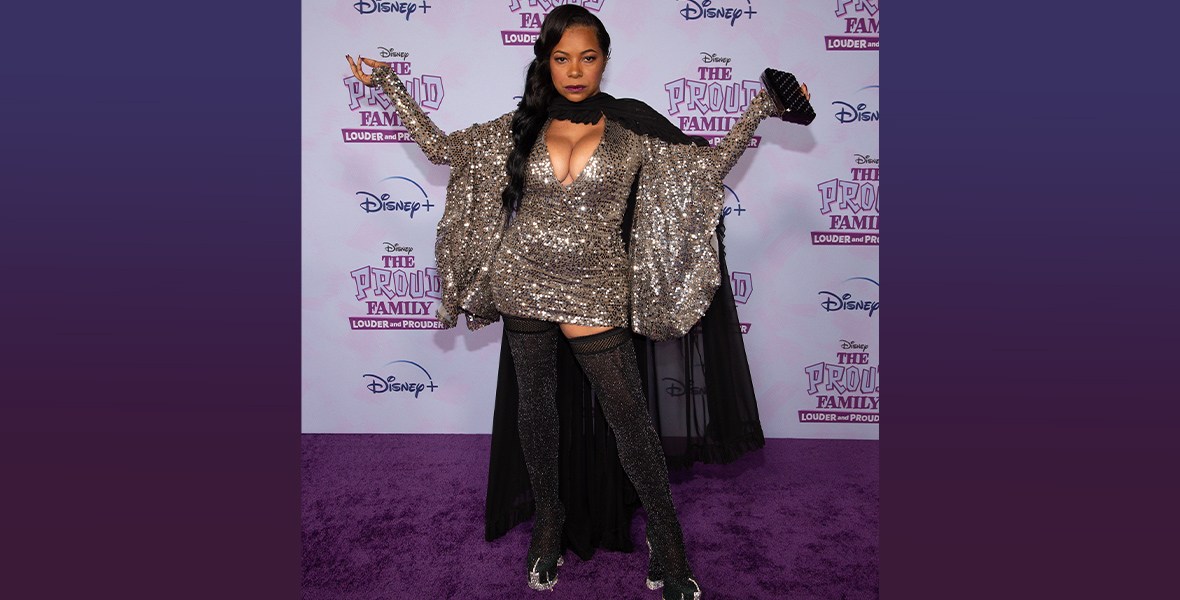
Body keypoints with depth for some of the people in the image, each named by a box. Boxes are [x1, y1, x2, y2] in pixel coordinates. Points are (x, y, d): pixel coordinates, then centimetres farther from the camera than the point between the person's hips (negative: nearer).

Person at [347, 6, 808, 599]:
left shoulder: (634, 131, 1)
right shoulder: (519, 127, 6)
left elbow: (710, 164, 1)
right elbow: (440, 146, 11)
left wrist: (761, 107, -6)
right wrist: (386, 82, 13)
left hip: (595, 293, -2)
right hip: (524, 284, 3)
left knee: (629, 415, -2)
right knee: (535, 404, 13)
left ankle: (665, 535, 17)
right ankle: (547, 516, 34)